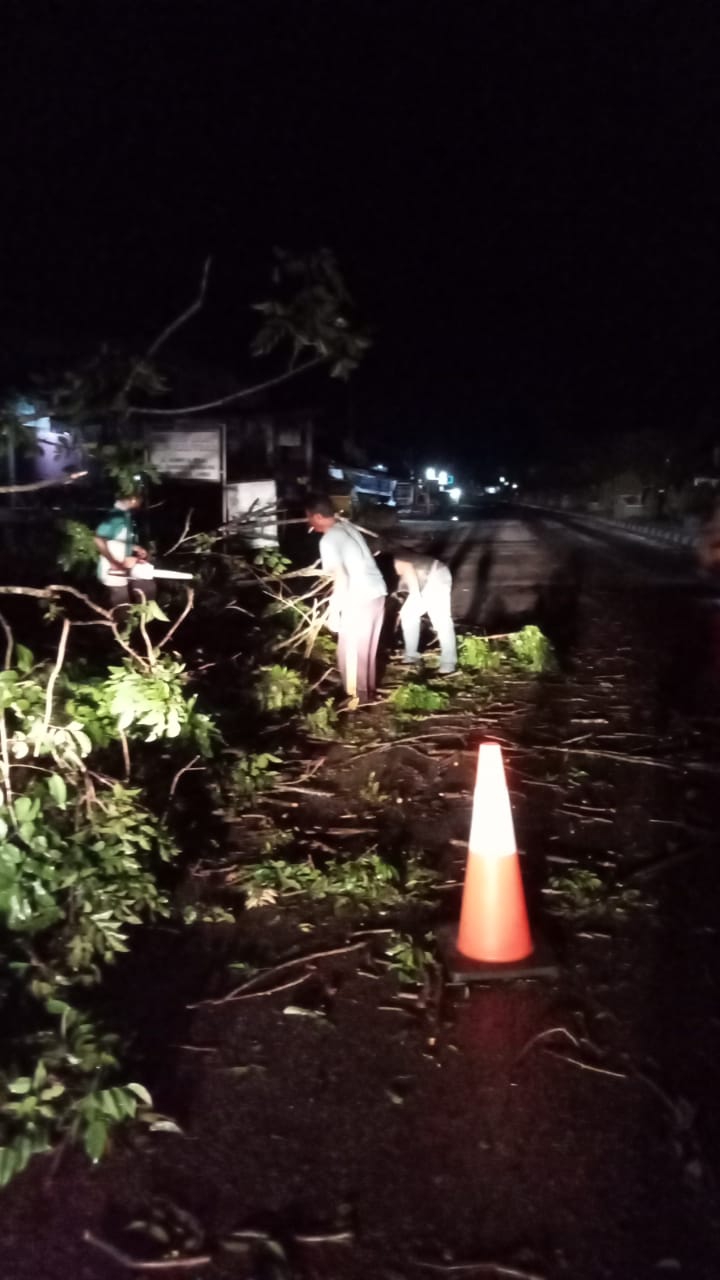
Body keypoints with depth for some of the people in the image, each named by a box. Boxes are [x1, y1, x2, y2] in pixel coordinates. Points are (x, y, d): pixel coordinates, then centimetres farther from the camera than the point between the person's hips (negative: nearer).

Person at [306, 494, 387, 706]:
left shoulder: (328, 540, -14)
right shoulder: (347, 527, 12)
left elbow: (341, 578, -19)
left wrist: (334, 612, -14)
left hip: (359, 599, -9)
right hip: (377, 592, 9)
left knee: (350, 652, 5)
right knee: (367, 649, 20)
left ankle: (358, 697, 13)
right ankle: (368, 691, 32)